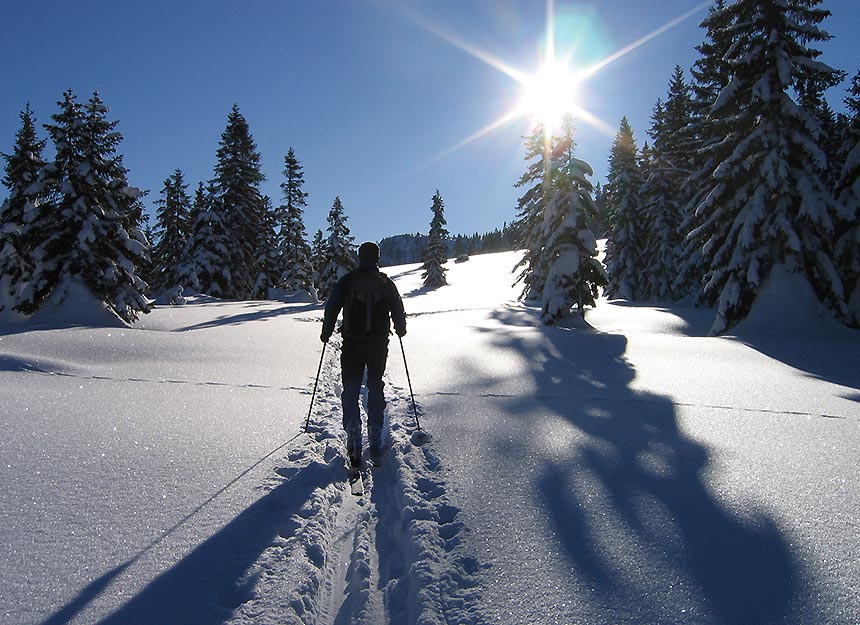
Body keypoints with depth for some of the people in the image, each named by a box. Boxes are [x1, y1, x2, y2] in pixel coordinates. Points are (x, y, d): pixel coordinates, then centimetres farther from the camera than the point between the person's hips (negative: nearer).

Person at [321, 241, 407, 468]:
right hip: (379, 344, 1)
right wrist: (400, 329, 28)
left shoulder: (347, 281, -2)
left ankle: (354, 442, -2)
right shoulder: (386, 283, 2)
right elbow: (398, 310, 9)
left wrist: (326, 333, 16)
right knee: (376, 388, 12)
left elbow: (332, 307, 1)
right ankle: (375, 442, 11)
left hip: (352, 344, -1)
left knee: (350, 389, 7)